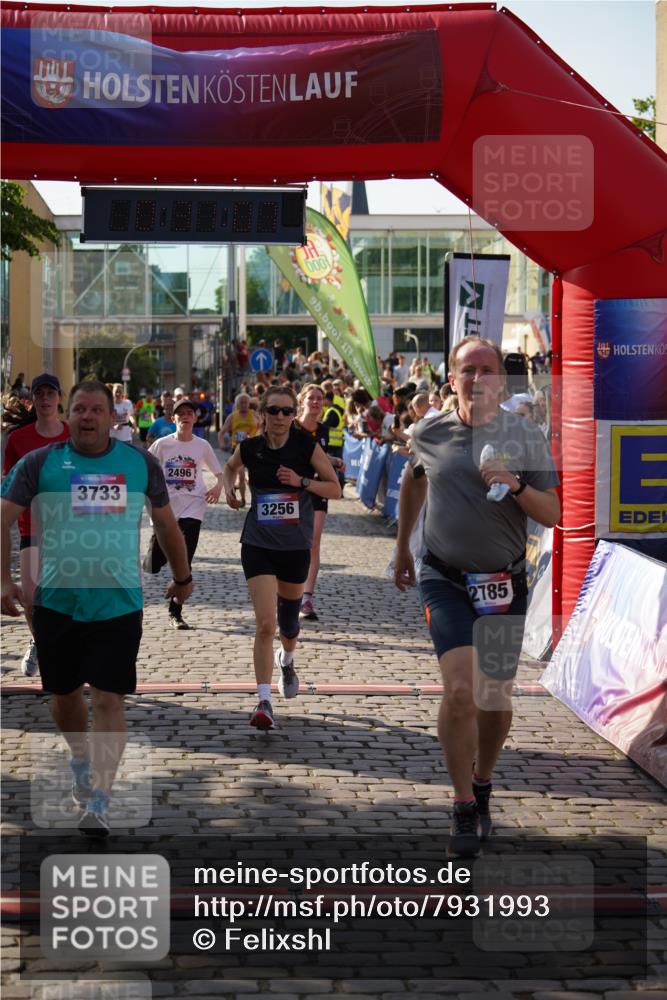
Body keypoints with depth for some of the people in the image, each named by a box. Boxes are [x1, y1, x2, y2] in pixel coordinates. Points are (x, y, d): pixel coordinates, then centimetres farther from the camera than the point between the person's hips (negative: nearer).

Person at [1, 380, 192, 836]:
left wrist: (183, 577, 24)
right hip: (56, 604, 1)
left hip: (119, 605, -1)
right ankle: (81, 758, 44)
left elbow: (165, 521, 16)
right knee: (64, 695, 14)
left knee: (108, 700, -8)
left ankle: (99, 805, -5)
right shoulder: (40, 463, -2)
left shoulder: (141, 462, 4)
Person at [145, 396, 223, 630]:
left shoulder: (202, 446, 4)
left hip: (192, 508, 0)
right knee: (154, 564, 1)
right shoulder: (162, 444, 1)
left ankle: (175, 613, 1)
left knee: (184, 564, -8)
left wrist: (218, 487, -8)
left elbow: (220, 472, 13)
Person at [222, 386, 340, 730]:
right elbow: (230, 466, 20)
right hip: (258, 544, -1)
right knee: (265, 624, -14)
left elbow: (335, 489, -4)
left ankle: (287, 662, 52)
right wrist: (229, 487, 1)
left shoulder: (306, 445, -8)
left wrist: (302, 481, -18)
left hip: (296, 546, 1)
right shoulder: (250, 448, -4)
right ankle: (264, 701, -12)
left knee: (288, 619, 17)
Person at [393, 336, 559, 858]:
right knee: (460, 690, -17)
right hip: (445, 579, -1)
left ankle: (482, 787, 35)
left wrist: (515, 484, -24)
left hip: (503, 583, 1)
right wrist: (402, 549, 27)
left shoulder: (526, 437, -5)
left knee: (496, 700, 9)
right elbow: (413, 482, 20)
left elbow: (552, 515, -6)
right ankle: (464, 809, -5)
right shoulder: (429, 434, -2)